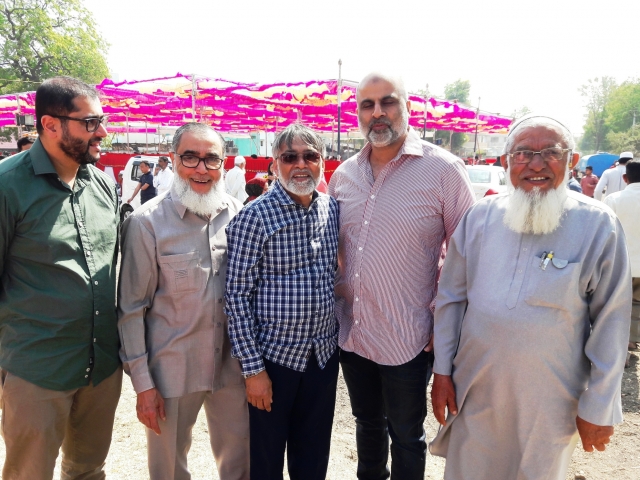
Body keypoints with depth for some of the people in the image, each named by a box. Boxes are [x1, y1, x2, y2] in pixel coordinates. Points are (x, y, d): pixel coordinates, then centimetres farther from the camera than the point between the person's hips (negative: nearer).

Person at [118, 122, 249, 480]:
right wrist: (143, 383, -7)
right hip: (172, 370, -2)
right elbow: (132, 307, -8)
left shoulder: (239, 215, -1)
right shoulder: (147, 222, -11)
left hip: (233, 366, 3)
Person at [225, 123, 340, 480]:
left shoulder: (333, 209, 1)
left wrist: (339, 334, 11)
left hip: (324, 354, 4)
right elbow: (237, 296, -14)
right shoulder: (255, 216, -14)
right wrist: (252, 367, -14)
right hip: (274, 356, -4)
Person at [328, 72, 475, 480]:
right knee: (367, 423, 25)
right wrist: (336, 302, 8)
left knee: (406, 437, 15)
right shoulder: (343, 175, 4)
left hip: (407, 339, -4)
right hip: (350, 333, 5)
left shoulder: (442, 169, -12)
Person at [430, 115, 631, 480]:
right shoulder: (480, 216, -3)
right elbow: (451, 298, 3)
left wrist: (599, 408, -4)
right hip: (473, 393, 2)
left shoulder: (598, 226, -10)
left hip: (550, 406, -2)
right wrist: (442, 370, 4)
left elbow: (610, 322, -7)